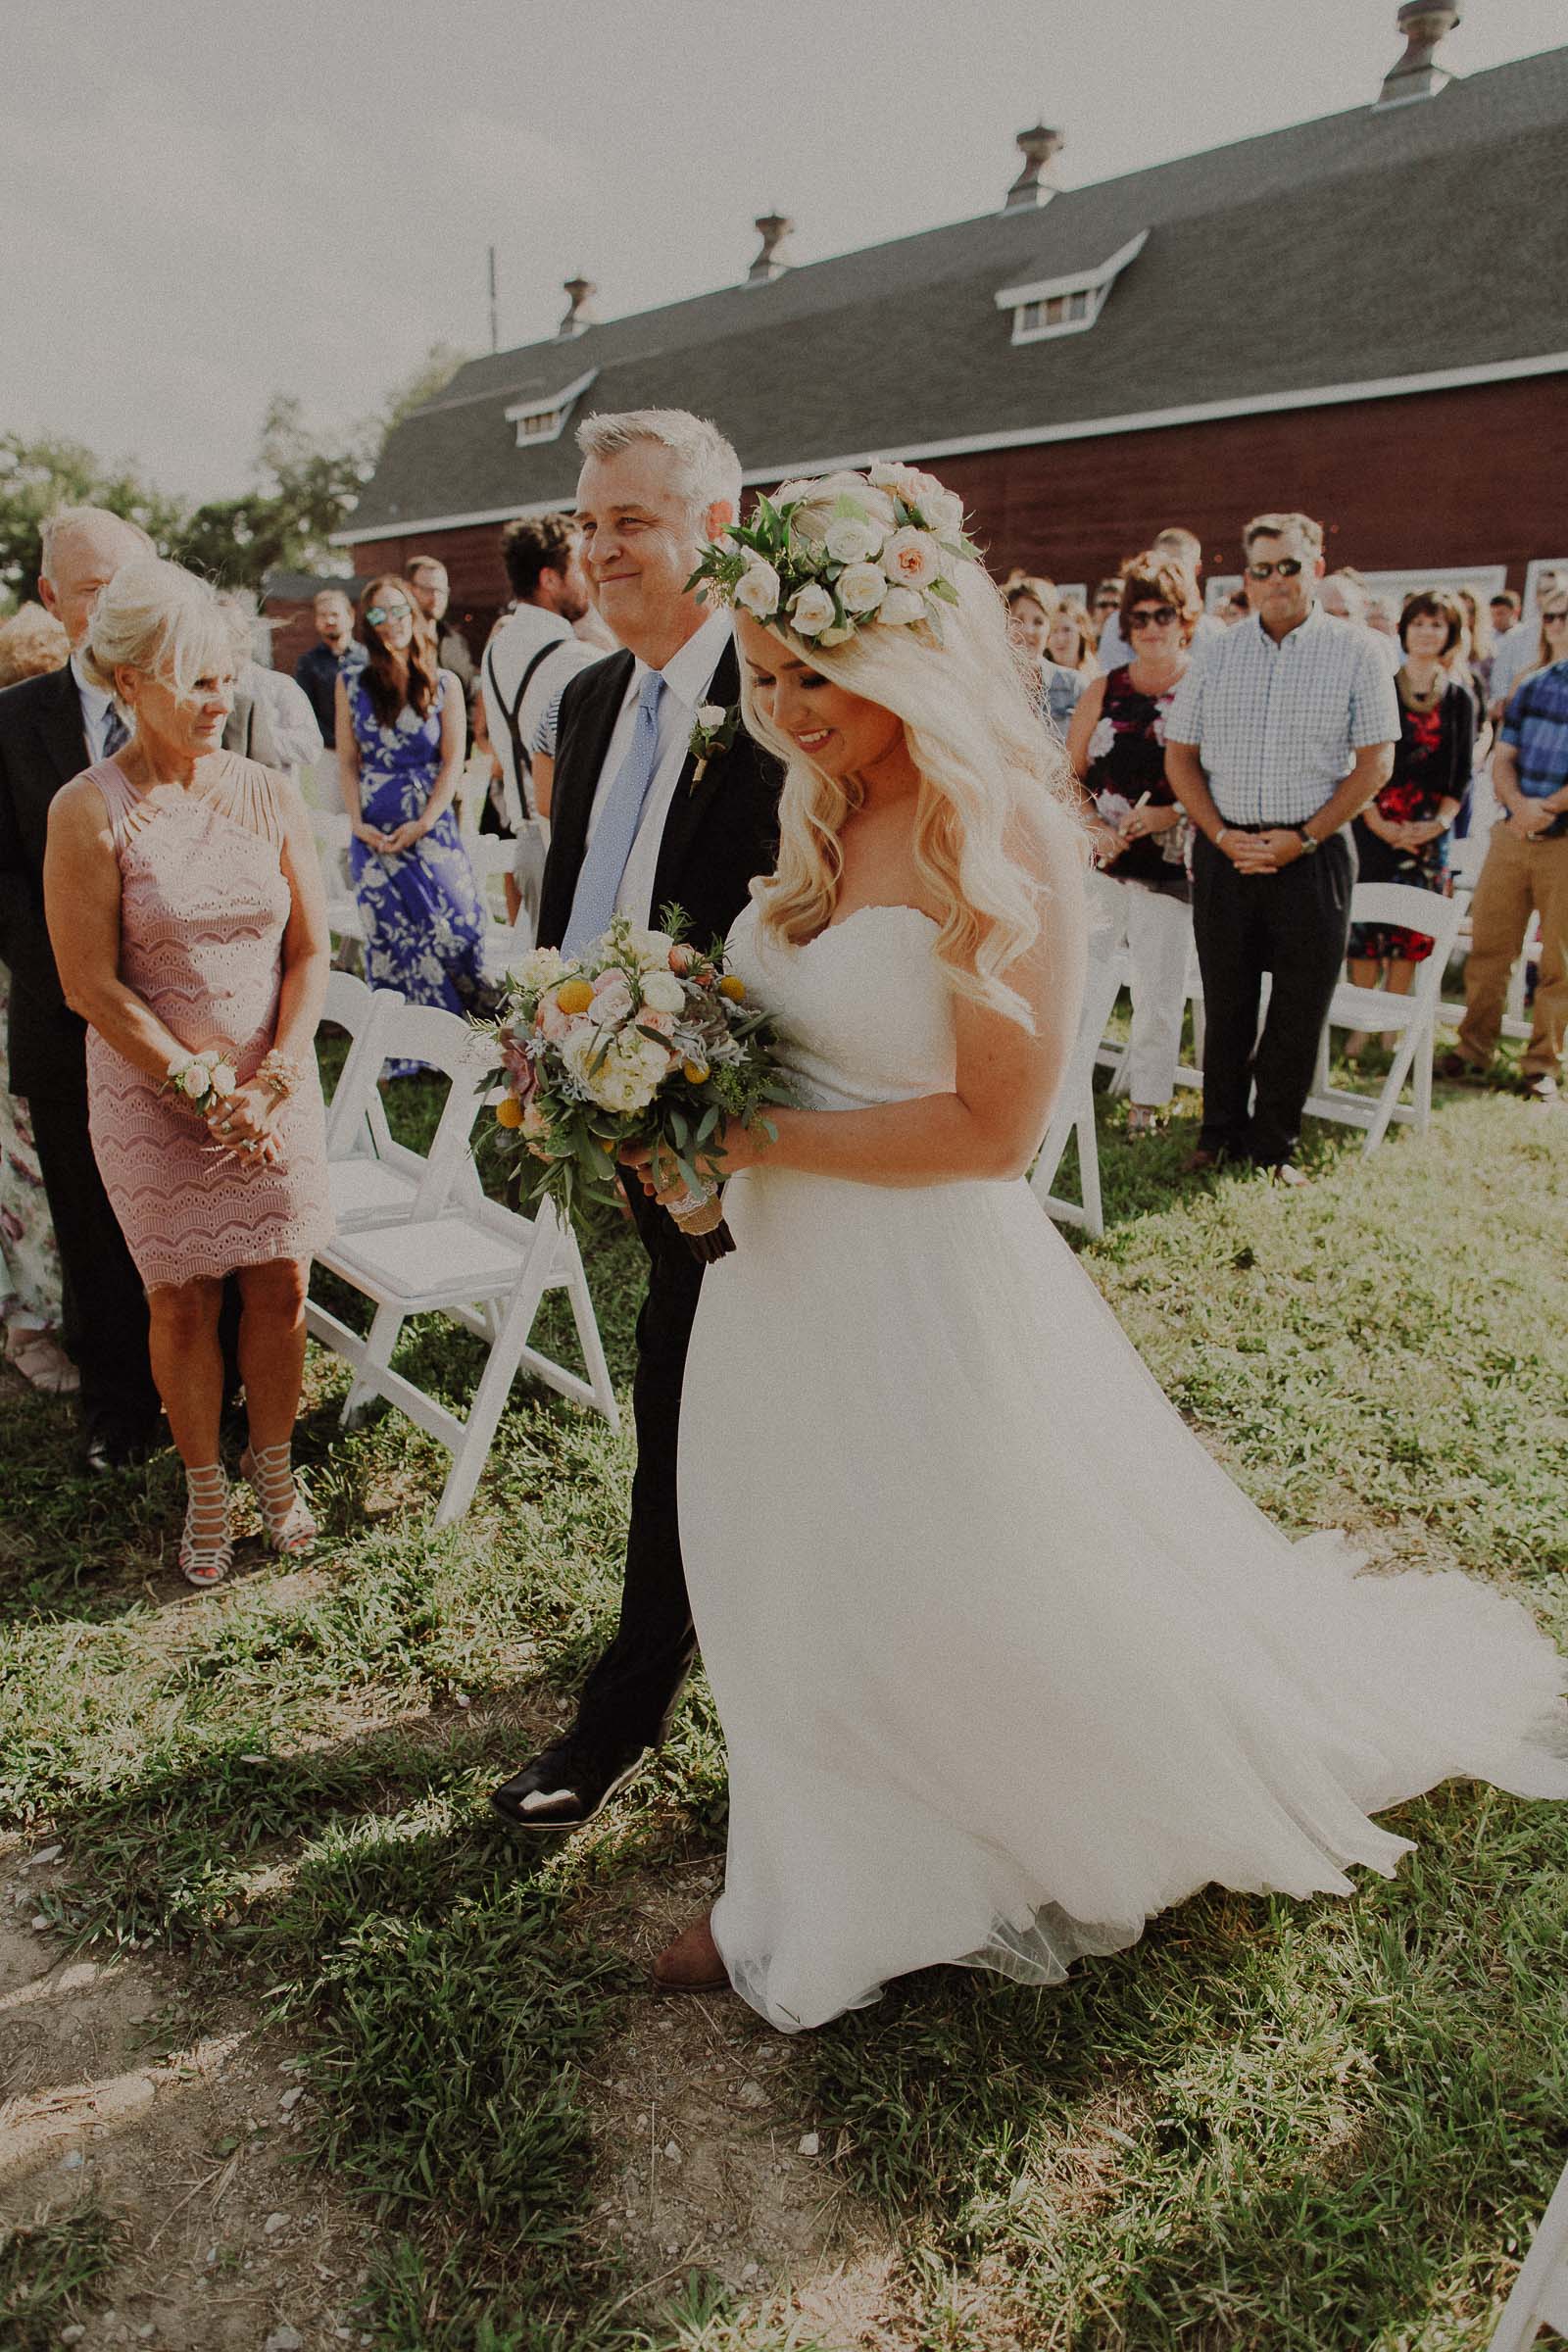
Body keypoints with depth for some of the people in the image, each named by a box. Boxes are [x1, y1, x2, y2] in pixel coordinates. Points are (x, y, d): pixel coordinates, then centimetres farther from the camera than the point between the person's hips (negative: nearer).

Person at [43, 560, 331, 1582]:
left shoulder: (270, 793, 0)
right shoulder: (88, 812, -10)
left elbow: (312, 950, 2)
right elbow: (94, 987, -10)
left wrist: (272, 1082, -8)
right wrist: (205, 1090, -12)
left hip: (275, 1086, 3)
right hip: (153, 1093, -3)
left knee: (280, 1288, 8)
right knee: (183, 1303, 7)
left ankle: (273, 1460, 30)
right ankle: (205, 1486, 27)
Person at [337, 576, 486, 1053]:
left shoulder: (445, 683, 4)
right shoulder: (351, 684, 7)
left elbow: (453, 760, -1)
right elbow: (347, 760, 7)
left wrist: (423, 824, -10)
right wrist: (357, 822, -6)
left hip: (432, 827, -1)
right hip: (374, 832, 1)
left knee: (457, 927, -7)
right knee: (389, 938, 1)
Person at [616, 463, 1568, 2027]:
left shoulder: (995, 838, -20)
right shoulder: (824, 815, 4)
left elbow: (992, 1126, -22)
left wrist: (758, 1140, -20)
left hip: (927, 1277, -8)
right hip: (790, 1275, 8)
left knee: (994, 1607, 13)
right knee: (805, 1590, 22)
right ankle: (819, 1895, 48)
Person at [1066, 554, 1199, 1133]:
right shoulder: (1103, 691, 8)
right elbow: (1069, 774, 11)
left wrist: (1171, 814, -16)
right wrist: (1093, 827, -5)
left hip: (1168, 863, -2)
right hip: (1095, 858, 3)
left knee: (1159, 987, 1)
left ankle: (1146, 1100, 15)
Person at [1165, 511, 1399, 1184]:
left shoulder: (1354, 653, 1)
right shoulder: (1216, 655, 7)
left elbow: (1375, 761, -2)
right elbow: (1179, 755, 7)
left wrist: (1302, 838, -11)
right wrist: (1223, 835, -6)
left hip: (1313, 853, -2)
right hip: (1225, 849, 2)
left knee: (1301, 1006, 2)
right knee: (1226, 1001, 8)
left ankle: (1273, 1144, 15)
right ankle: (1221, 1133, 22)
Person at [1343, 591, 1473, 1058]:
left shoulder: (1460, 697, 8)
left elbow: (1462, 773, 7)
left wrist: (1440, 822, -9)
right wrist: (1377, 822, -13)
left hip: (1429, 828, 2)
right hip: (1375, 823, -2)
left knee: (1411, 925, 5)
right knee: (1366, 920, -3)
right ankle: (1361, 1024, 6)